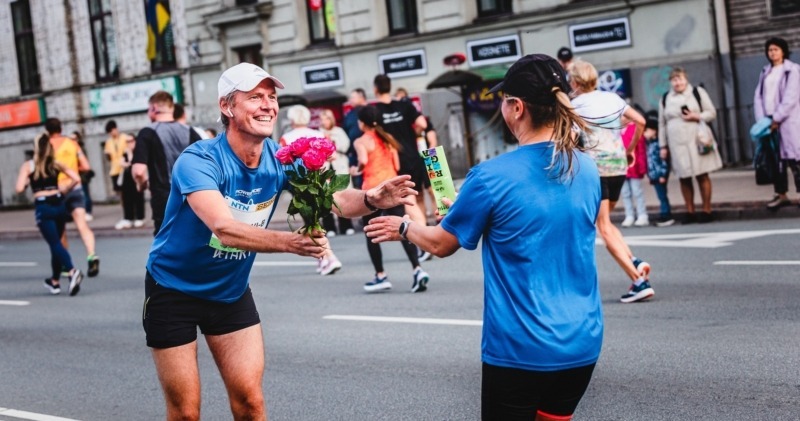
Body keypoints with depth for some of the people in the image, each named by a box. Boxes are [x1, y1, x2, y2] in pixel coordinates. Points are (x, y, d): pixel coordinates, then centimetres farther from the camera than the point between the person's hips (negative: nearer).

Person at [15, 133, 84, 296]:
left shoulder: (28, 165, -1)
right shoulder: (56, 164, 7)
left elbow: (19, 189, -10)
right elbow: (76, 179, -2)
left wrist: (27, 183, 11)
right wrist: (64, 190, 11)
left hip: (43, 207, -4)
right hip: (58, 204, 4)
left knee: (55, 244, -7)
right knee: (56, 243, 17)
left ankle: (72, 271, -32)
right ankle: (55, 281, 27)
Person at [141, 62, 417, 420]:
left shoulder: (279, 158, -11)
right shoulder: (198, 160, -28)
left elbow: (332, 198, -21)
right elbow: (224, 228, -43)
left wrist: (371, 199, -43)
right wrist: (289, 242, -57)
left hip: (231, 291, 5)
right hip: (173, 290, -5)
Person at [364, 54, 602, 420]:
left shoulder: (492, 177, -16)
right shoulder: (587, 170, 1)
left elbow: (441, 244, -1)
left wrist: (403, 227, 19)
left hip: (520, 347, -5)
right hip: (581, 342, 5)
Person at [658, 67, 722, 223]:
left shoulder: (698, 92, 5)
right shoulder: (665, 99, 11)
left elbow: (711, 113, 4)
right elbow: (662, 125, 13)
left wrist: (696, 116, -14)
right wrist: (663, 146, 9)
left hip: (697, 141, -2)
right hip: (677, 145, 2)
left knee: (702, 175, -2)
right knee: (684, 178, 2)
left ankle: (706, 210, 5)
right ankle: (690, 211, 11)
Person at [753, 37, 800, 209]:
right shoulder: (765, 72, 17)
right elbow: (758, 97, 10)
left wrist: (777, 119, -14)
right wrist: (761, 120, -3)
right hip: (770, 122, 6)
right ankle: (781, 195, 11)